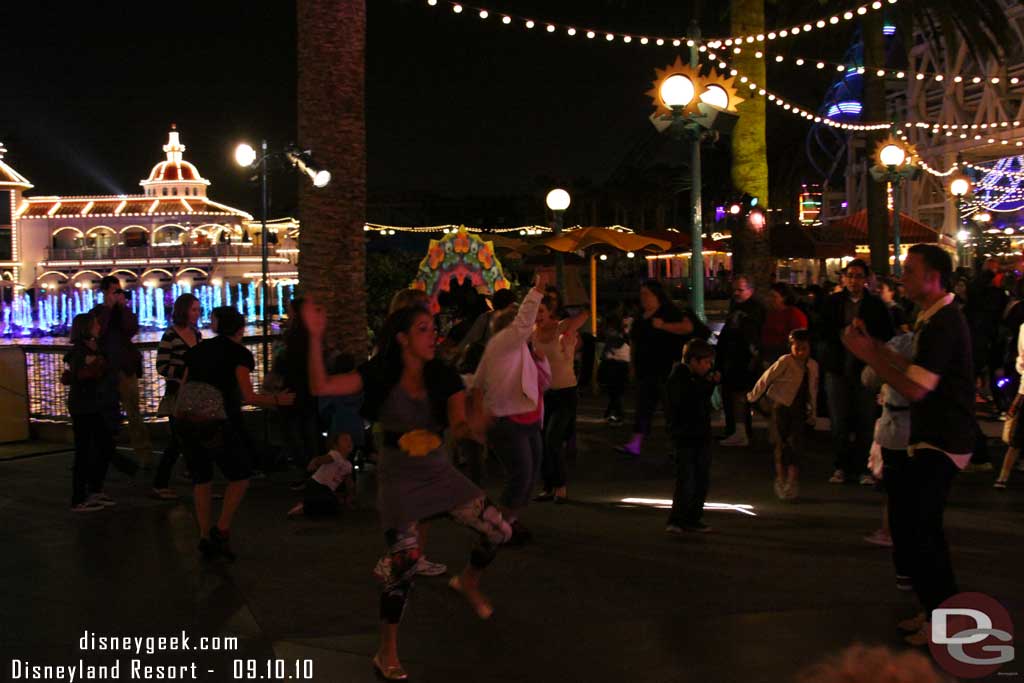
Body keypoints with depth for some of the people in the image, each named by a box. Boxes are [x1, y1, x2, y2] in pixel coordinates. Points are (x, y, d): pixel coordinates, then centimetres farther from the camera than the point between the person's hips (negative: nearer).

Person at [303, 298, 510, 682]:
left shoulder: (444, 377, -5)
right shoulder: (379, 375, -11)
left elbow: (458, 428, -16)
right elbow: (320, 388, -19)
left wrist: (472, 426, -40)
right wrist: (315, 337, -27)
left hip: (440, 474, 4)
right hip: (398, 480, -4)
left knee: (499, 532, -1)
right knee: (404, 560, -15)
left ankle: (468, 582, 31)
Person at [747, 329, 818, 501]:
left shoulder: (813, 366, 4)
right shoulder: (785, 362, -11)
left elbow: (813, 390, 12)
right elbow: (766, 378, -7)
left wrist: (812, 413, 12)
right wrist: (753, 397, -2)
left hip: (799, 409, 4)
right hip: (781, 407, -4)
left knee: (796, 445, -1)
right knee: (782, 445, 2)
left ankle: (792, 483, 5)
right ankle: (781, 482, 13)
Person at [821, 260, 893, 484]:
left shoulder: (876, 304, 4)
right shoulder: (833, 302, 6)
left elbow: (886, 335, 4)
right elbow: (824, 332, 0)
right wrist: (846, 331, -16)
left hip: (866, 368, -1)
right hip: (838, 368, 1)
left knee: (866, 421, 0)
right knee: (839, 421, 5)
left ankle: (864, 468, 9)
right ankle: (840, 466, 15)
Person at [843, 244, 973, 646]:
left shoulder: (942, 324, -21)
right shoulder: (937, 319, 12)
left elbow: (915, 389, -25)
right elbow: (917, 372, 14)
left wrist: (867, 356, -17)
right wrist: (878, 349, 7)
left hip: (940, 445, -11)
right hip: (937, 439, 11)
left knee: (920, 529, -5)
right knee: (925, 526, 18)